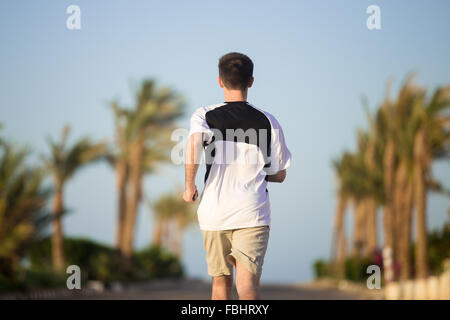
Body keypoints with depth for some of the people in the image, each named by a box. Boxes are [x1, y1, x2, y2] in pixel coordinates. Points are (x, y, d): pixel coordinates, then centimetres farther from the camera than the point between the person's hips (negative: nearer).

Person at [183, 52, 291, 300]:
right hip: (252, 214, -1)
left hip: (213, 212, 1)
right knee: (248, 282, -12)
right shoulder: (268, 122, 7)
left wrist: (189, 185, -7)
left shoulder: (204, 115, 3)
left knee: (221, 281, 17)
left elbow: (194, 142, -19)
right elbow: (279, 175, 12)